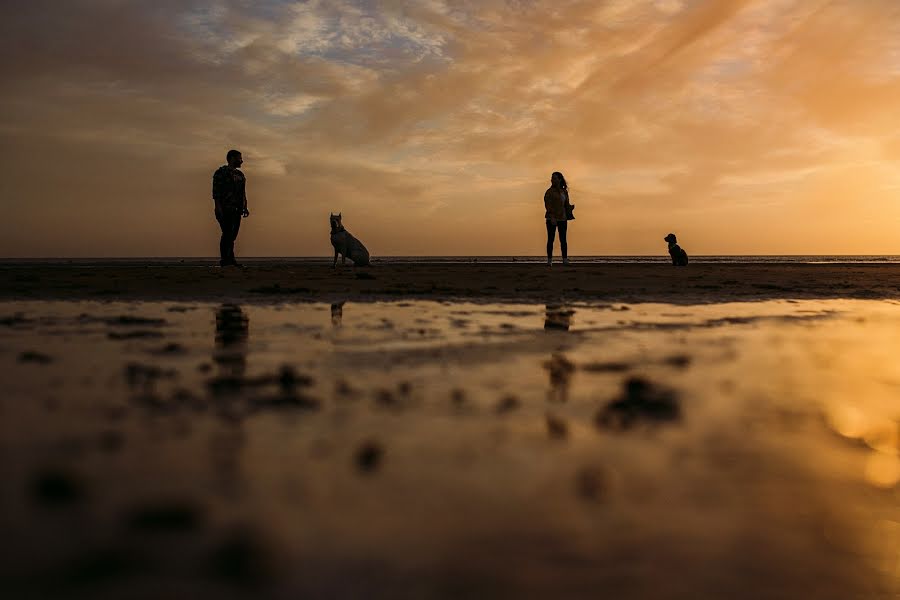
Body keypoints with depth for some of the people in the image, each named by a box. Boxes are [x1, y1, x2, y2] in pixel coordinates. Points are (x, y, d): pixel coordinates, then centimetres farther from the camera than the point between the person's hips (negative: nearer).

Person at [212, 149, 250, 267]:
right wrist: (218, 207, -18)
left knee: (232, 234, 4)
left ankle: (229, 259, 6)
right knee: (227, 233, -11)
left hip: (237, 209, 7)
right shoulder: (221, 172, -3)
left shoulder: (240, 175, 21)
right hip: (226, 209, -7)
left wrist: (245, 208, 15)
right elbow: (216, 191, -10)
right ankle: (225, 259, -10)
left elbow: (243, 193, 23)